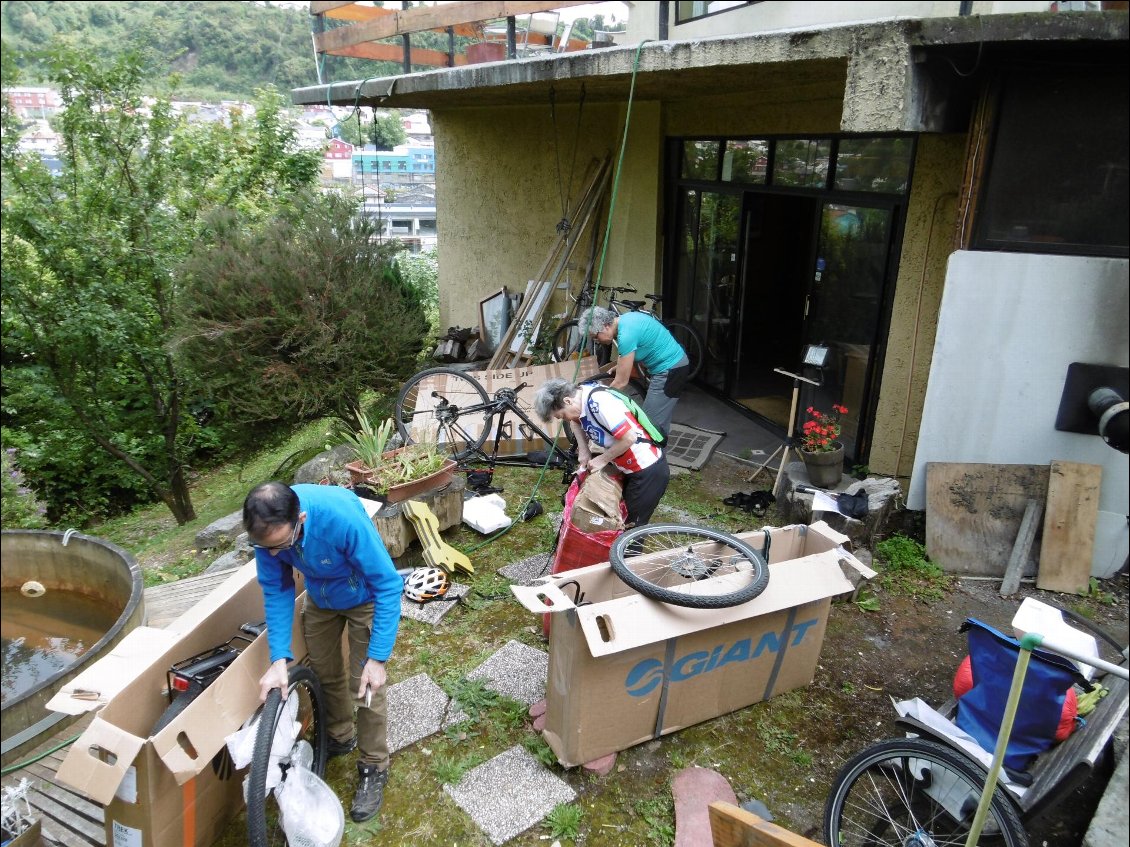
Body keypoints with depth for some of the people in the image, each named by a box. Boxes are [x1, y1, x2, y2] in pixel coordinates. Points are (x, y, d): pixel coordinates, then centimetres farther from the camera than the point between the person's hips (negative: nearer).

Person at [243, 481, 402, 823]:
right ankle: (340, 737, 45)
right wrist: (279, 659, -20)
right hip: (320, 597, 5)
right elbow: (276, 590, -14)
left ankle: (374, 768, 21)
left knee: (365, 685, -1)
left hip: (363, 598, -5)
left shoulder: (343, 517, -44)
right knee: (324, 672, 18)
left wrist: (378, 657, -33)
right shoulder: (267, 529, -29)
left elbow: (389, 585, -34)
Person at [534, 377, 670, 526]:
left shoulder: (599, 403, -28)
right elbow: (576, 420, 22)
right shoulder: (580, 396, -1)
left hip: (649, 470, -9)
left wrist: (602, 459, -14)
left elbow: (629, 438, -29)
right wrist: (583, 450, 8)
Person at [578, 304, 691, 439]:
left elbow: (621, 382, -20)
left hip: (670, 370, -10)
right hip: (674, 365, 10)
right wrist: (617, 367, 8)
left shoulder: (626, 334, -26)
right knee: (658, 422, 16)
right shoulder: (625, 319, 2)